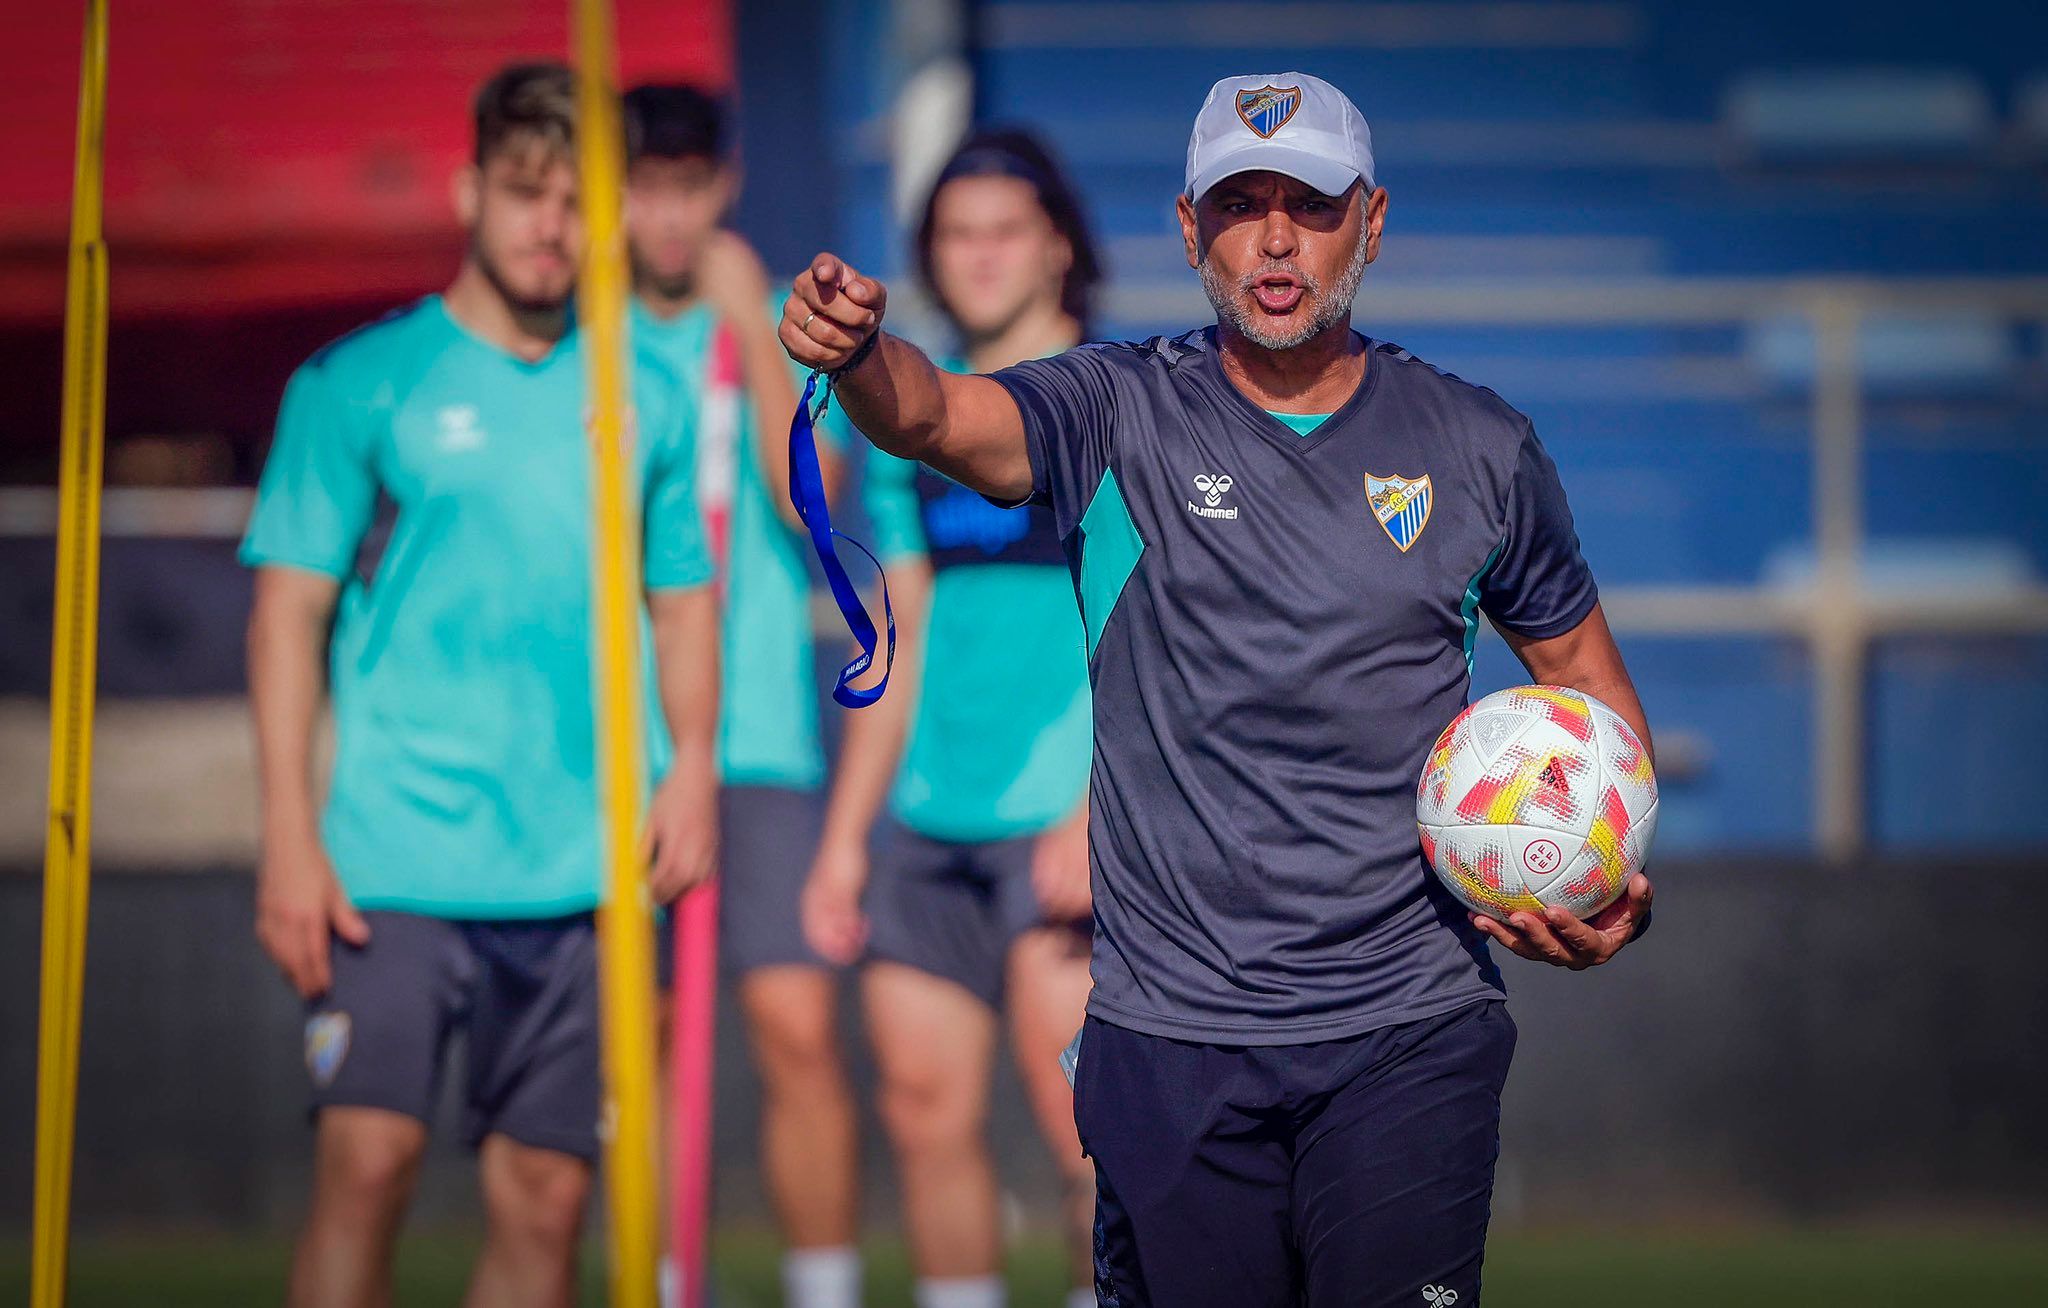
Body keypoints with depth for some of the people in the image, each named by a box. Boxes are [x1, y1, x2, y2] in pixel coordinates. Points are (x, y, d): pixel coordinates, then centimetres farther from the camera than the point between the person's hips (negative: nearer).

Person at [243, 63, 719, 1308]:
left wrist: (693, 759, 0)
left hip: (582, 873, 3)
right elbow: (290, 610, -1)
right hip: (396, 862, -3)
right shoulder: (360, 384, 2)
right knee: (368, 1161, -14)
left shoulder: (647, 401, 12)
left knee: (547, 1195, 3)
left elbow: (685, 600, 18)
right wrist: (290, 834, -9)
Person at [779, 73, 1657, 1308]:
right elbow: (938, 415, -19)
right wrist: (859, 355, -43)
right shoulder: (1122, 413, 0)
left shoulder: (1477, 445, 6)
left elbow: (1588, 679, 16)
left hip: (1409, 1032, 0)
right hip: (1172, 1035, 0)